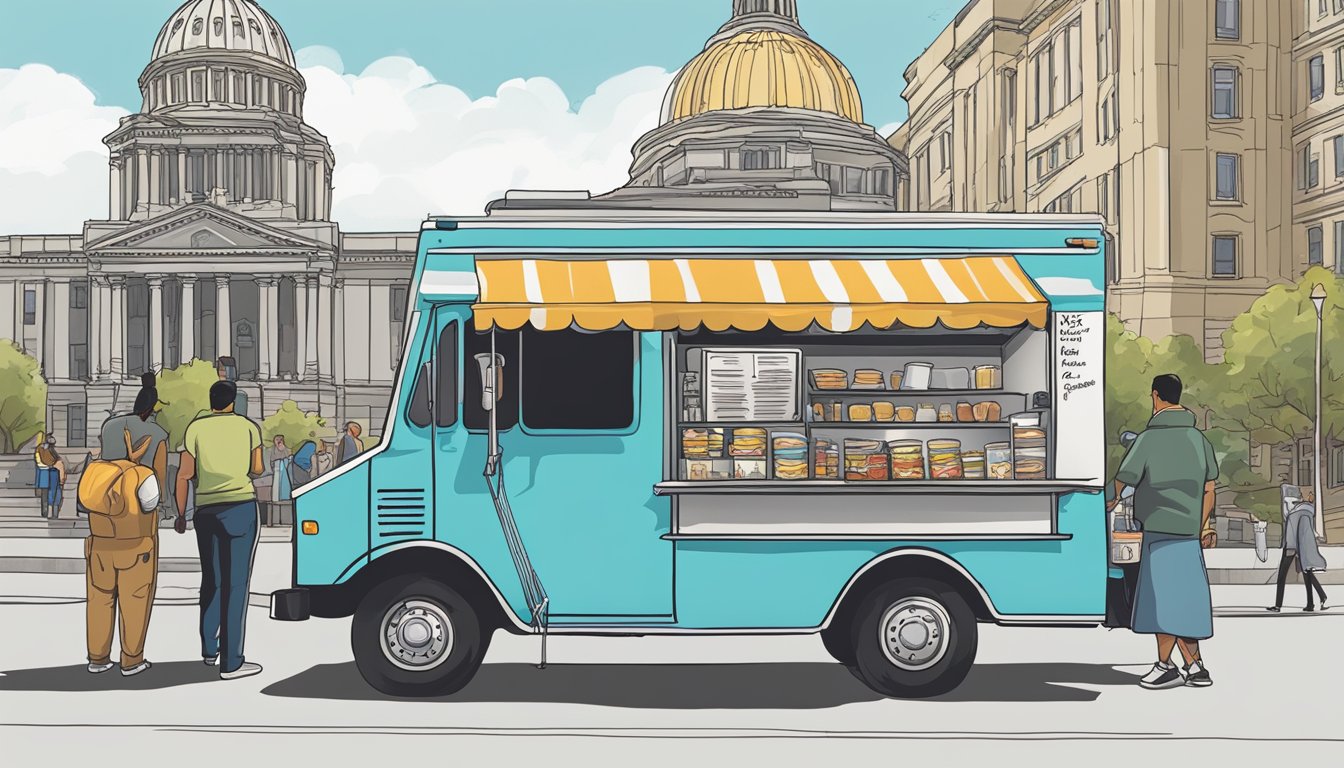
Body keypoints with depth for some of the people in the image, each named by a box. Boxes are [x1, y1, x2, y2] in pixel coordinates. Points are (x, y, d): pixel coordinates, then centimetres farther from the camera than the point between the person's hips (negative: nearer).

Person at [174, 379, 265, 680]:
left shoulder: (196, 427, 5)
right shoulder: (248, 426, 4)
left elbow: (184, 474, 3)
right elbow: (257, 469, 8)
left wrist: (181, 514, 11)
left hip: (207, 510, 3)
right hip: (241, 507, -2)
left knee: (211, 580, 19)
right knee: (236, 584, -4)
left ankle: (209, 649, 26)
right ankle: (230, 662, -5)